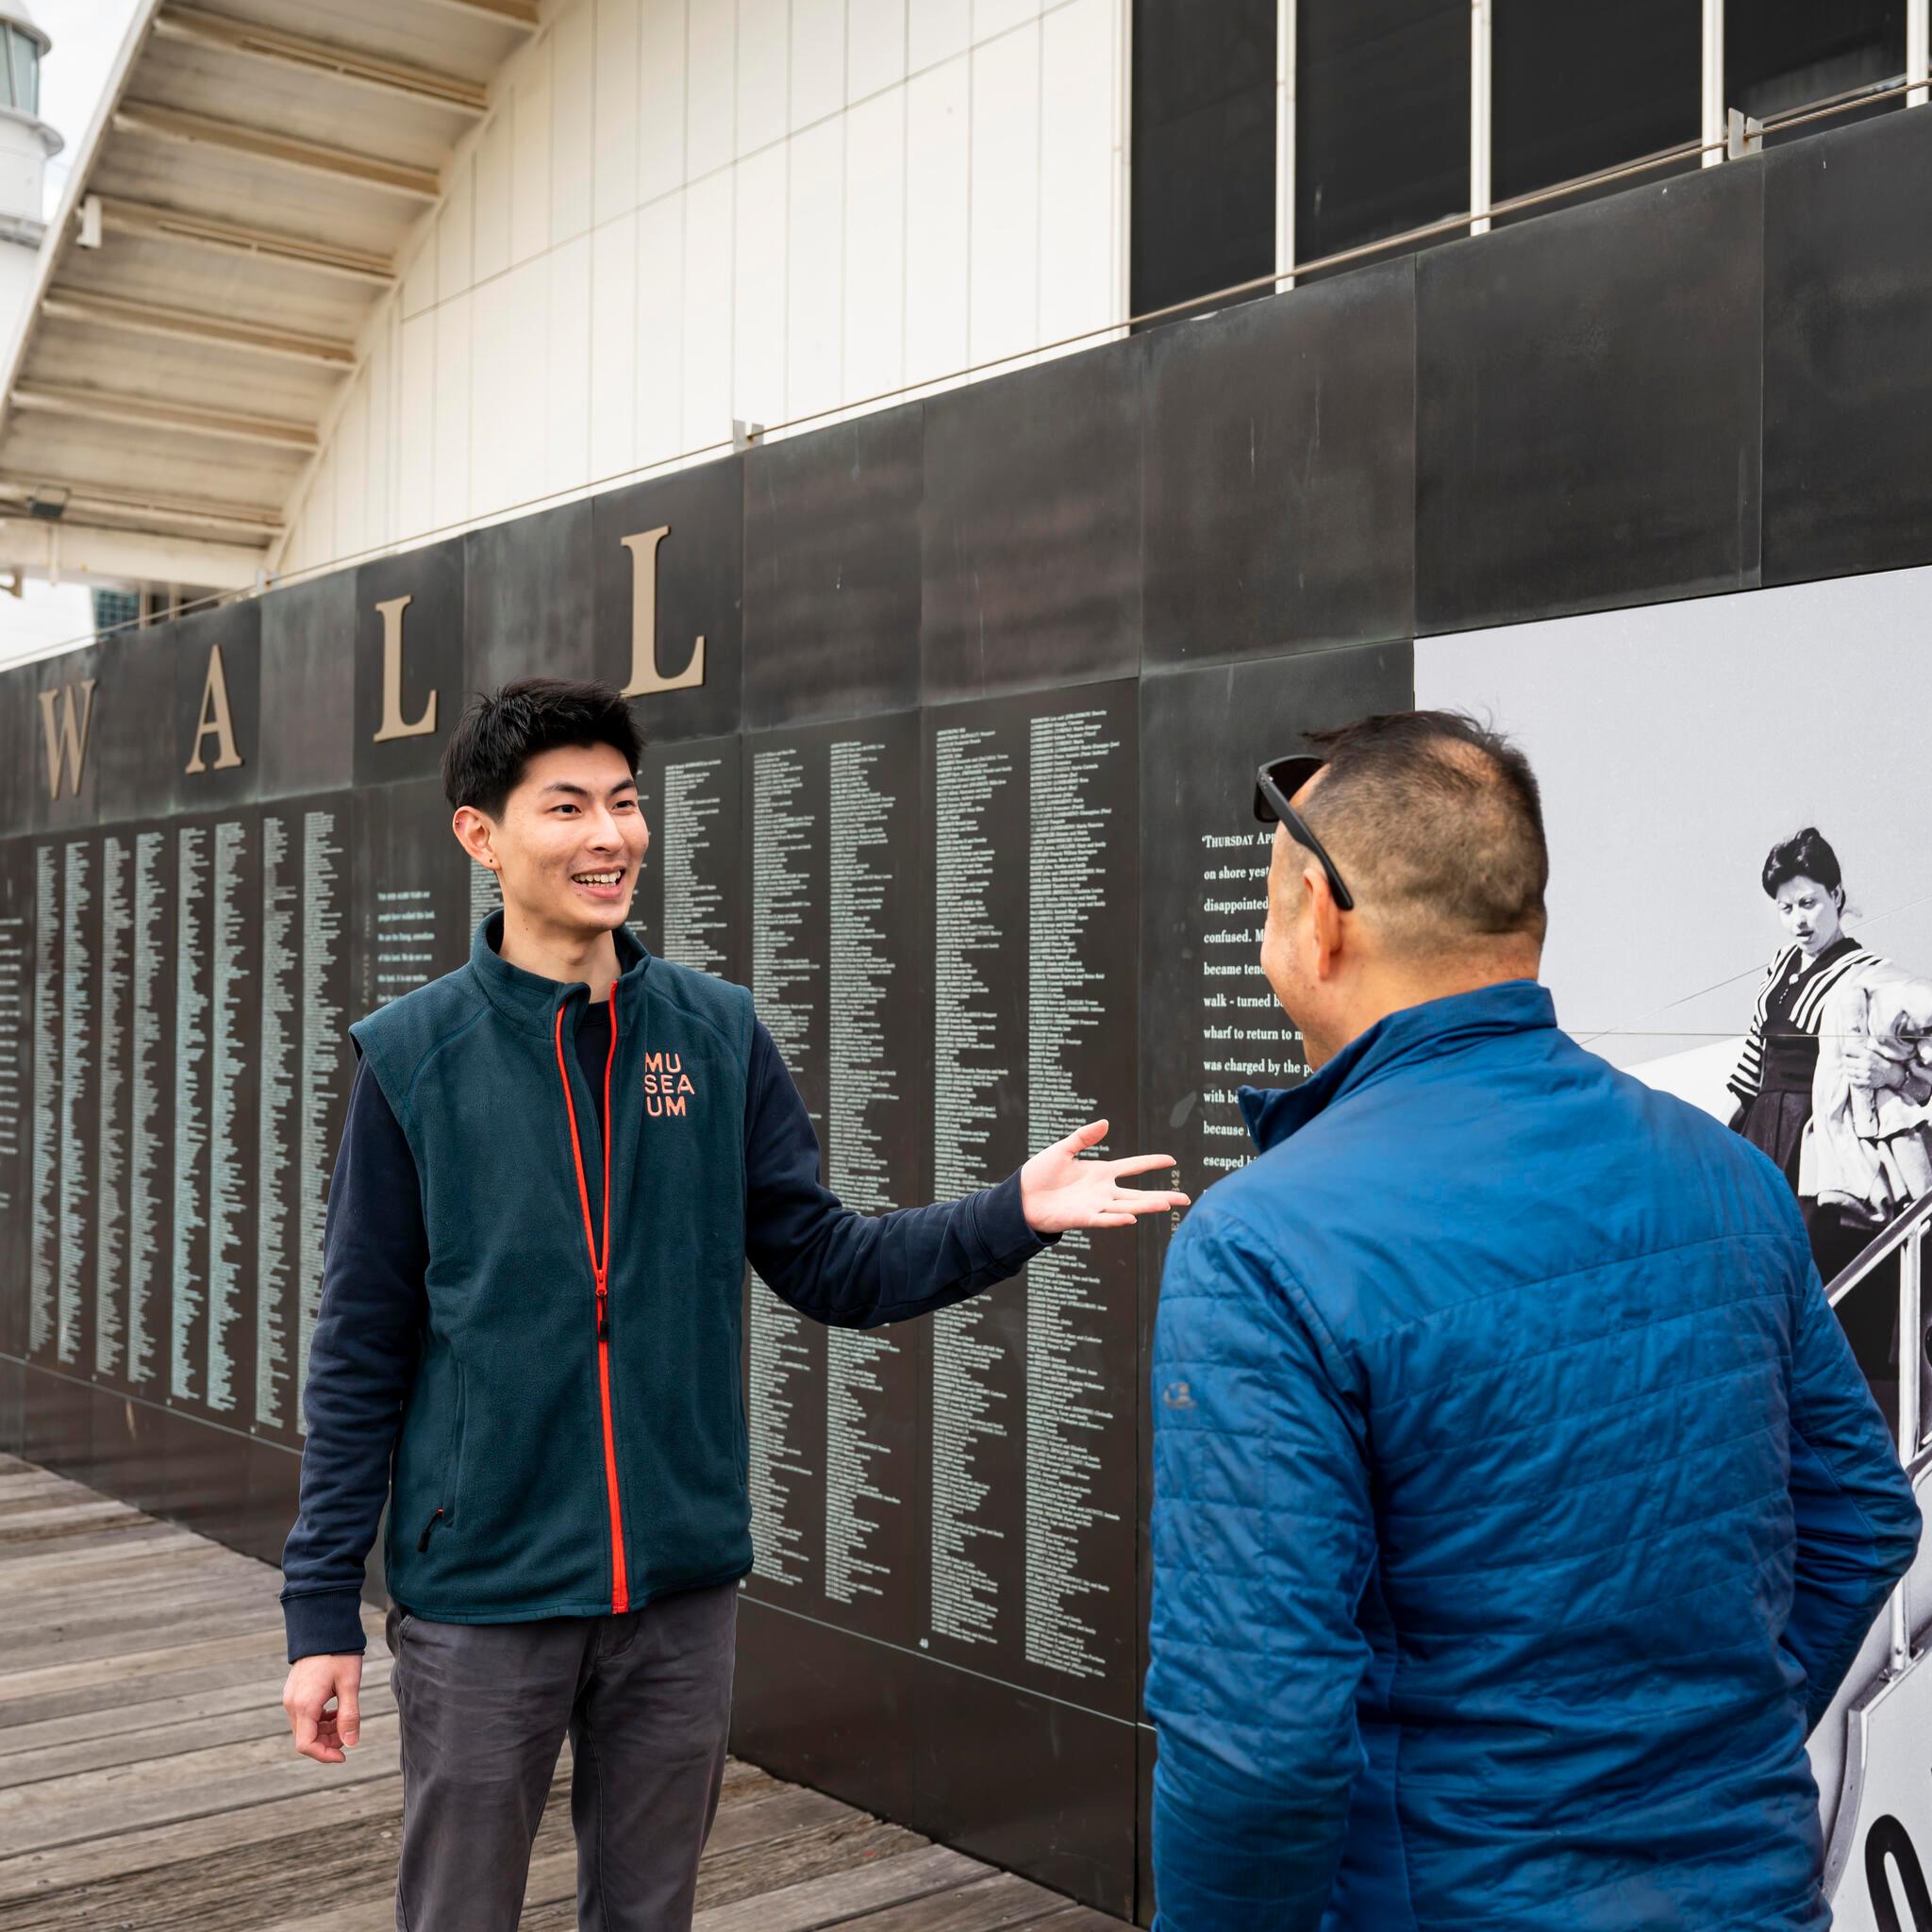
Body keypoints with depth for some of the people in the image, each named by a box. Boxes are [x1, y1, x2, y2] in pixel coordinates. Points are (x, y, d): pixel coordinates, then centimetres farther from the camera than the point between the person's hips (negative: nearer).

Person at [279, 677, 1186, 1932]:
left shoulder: (718, 1036, 0)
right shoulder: (415, 1056, -6)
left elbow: (828, 1264, 1)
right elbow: (361, 1354, -3)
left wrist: (1015, 1214, -14)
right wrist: (323, 1608, -4)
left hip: (682, 1589, 2)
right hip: (481, 1593, -2)